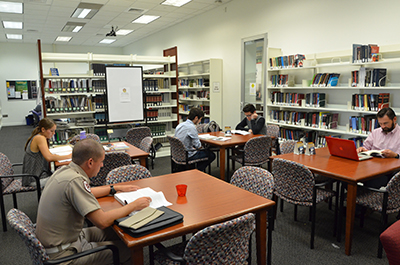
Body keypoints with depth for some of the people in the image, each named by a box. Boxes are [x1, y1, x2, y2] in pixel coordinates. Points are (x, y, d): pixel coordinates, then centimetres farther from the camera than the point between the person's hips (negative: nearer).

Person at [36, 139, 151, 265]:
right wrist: (134, 205, -18)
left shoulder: (65, 170, 0)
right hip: (63, 253, -9)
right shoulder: (75, 181, -29)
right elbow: (102, 221, -31)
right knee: (128, 248, -8)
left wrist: (115, 188, 21)